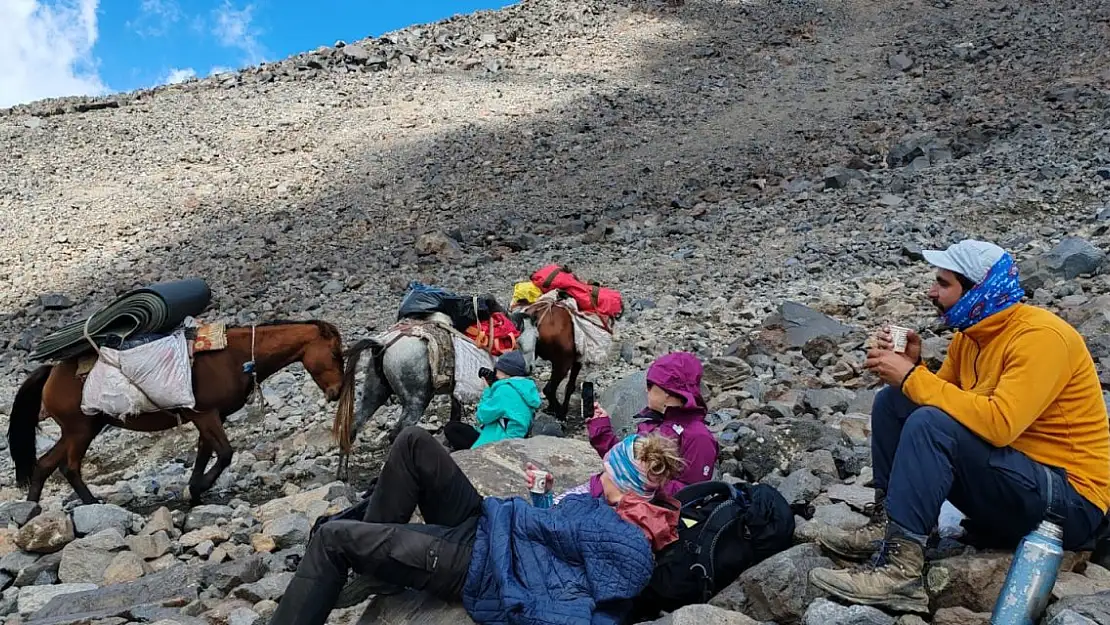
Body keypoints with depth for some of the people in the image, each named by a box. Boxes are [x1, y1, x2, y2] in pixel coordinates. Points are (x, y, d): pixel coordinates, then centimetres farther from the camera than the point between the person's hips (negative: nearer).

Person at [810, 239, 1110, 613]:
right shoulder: (970, 334, 6)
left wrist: (912, 376, -27)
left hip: (1069, 501, -9)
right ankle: (887, 526, -1)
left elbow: (999, 424, -33)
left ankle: (898, 570, -30)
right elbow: (944, 398, 9)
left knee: (931, 425, -30)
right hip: (1008, 480, 9)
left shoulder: (1040, 337, -20)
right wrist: (908, 367, -11)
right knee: (892, 402, 1)